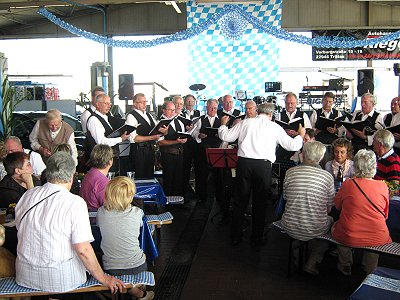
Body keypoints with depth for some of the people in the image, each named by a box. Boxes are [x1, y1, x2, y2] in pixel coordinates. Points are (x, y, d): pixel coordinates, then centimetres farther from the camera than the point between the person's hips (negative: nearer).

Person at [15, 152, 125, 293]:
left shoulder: (27, 195, -2)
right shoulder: (75, 202, -19)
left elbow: (19, 227, 12)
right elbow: (83, 249, -21)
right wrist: (104, 279, -10)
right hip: (61, 281, -6)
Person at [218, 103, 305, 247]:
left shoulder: (245, 122, 10)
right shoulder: (275, 127, 7)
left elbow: (226, 136, 10)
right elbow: (292, 145, 12)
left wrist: (223, 124, 31)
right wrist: (300, 136, 33)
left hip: (244, 163, 2)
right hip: (263, 165, -2)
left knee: (240, 199, 12)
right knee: (260, 202, 11)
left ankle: (235, 236, 21)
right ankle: (256, 238, 21)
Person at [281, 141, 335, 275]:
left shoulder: (290, 172, -7)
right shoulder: (327, 176, -8)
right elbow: (329, 207, 1)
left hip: (290, 228, 3)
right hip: (316, 229, -2)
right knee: (330, 220, 31)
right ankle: (312, 263, 23)